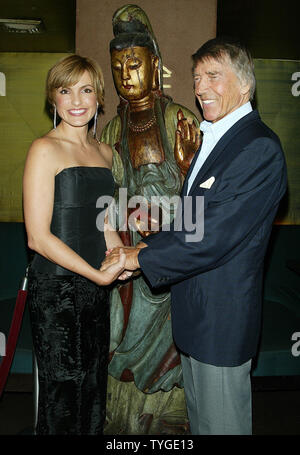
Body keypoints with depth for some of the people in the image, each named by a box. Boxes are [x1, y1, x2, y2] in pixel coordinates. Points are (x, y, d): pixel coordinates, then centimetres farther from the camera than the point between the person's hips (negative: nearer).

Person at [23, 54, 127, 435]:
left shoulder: (104, 152, 9)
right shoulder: (45, 150, -11)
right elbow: (38, 236, -16)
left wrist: (120, 252, 0)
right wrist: (98, 274, -16)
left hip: (95, 288, 7)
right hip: (56, 289, -6)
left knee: (94, 389, 18)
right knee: (63, 395, 7)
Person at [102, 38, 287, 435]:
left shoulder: (259, 148, -20)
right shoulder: (213, 138, 13)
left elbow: (213, 236, -25)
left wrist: (139, 258, -15)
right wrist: (150, 246, -1)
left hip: (223, 315, -9)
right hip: (194, 312, 9)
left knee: (221, 423, 11)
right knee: (198, 419, 24)